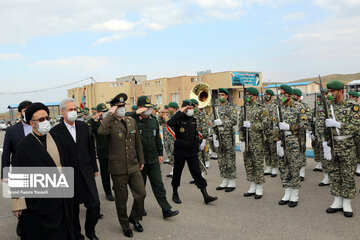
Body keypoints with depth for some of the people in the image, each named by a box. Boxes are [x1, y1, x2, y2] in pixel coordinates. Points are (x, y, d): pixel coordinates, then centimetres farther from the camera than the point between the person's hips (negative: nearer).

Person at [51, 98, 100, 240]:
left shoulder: (84, 126, 5)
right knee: (73, 209, 11)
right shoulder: (55, 131, -8)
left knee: (95, 205, 0)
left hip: (86, 173, 3)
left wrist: (94, 168, 13)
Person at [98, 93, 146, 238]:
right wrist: (110, 114, -24)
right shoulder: (110, 123, -9)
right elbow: (101, 132, -33)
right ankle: (125, 225, 30)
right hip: (118, 168, -4)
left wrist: (141, 160, 16)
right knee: (121, 199, 9)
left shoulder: (132, 121, 8)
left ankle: (134, 218, 33)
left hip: (134, 166, 5)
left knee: (141, 193, 7)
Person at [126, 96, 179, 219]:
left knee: (158, 184, 4)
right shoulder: (134, 120, -9)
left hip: (153, 159, 4)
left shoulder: (153, 120, 8)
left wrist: (160, 153, 15)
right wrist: (136, 113, -25)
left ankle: (166, 210, 7)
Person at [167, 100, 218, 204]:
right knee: (177, 173, 10)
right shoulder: (179, 119, -9)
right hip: (180, 151, -4)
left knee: (197, 172, 1)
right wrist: (180, 112, -26)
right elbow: (170, 123, -33)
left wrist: (197, 149, 19)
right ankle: (175, 194, 28)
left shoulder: (193, 119, 9)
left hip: (192, 152, 4)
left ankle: (206, 196, 1)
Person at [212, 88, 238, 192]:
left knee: (230, 159, -2)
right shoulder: (216, 108, 15)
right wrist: (214, 134, 10)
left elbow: (234, 121, -14)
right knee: (221, 159, 10)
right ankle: (225, 181, 20)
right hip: (219, 136, 7)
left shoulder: (231, 107, -4)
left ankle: (232, 182, 6)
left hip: (228, 135, -6)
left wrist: (222, 122, -19)